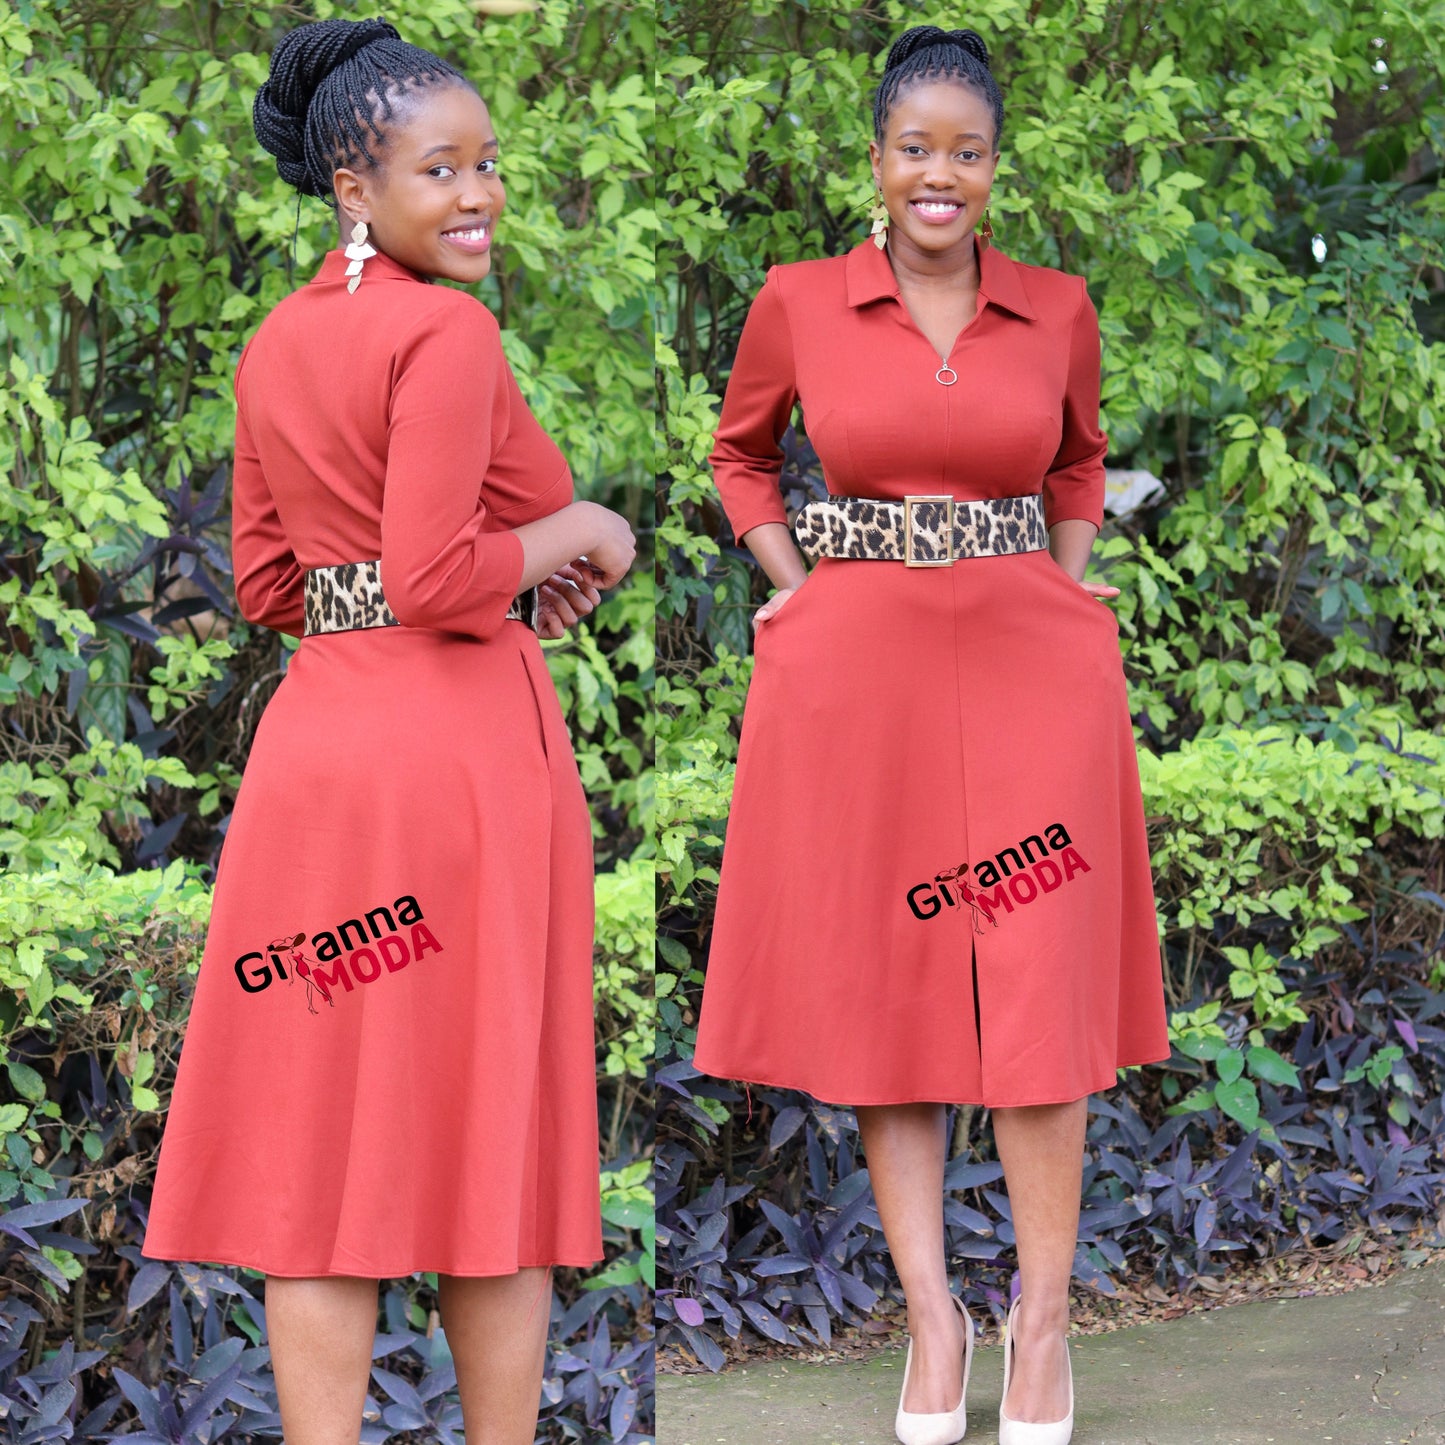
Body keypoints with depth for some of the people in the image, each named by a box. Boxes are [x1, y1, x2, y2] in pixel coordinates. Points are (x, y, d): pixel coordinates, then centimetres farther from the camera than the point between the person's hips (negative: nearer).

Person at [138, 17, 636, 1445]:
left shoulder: (276, 346, 11)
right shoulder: (448, 333, -13)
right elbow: (432, 576, -21)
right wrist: (571, 534, -5)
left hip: (315, 737, 7)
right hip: (462, 745, -7)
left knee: (322, 1127, 7)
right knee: (488, 1123, 4)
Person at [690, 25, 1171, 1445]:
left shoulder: (1057, 309, 4)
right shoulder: (796, 303, 0)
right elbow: (739, 451, 17)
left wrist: (1066, 585, 8)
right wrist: (794, 579, 5)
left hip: (1029, 668, 1)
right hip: (859, 672, 0)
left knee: (1040, 985, -2)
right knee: (883, 979, 3)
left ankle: (1042, 1316, 7)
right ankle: (930, 1311, 11)